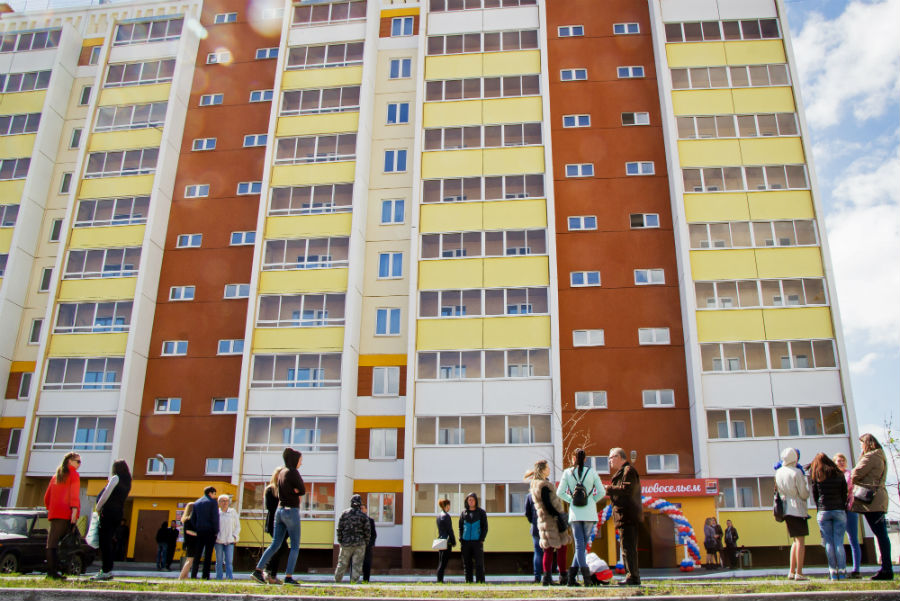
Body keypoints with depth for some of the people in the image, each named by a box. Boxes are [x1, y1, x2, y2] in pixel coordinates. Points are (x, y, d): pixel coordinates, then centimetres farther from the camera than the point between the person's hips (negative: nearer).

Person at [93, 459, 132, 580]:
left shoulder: (116, 478, -6)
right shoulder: (127, 482, 16)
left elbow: (106, 495, -9)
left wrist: (98, 508, 1)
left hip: (109, 511, -8)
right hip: (119, 513, 8)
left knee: (105, 541, -7)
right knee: (110, 541, 12)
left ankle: (105, 571, -9)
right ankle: (108, 569, 14)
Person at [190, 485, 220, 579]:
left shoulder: (196, 503, 14)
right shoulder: (213, 502, -4)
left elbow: (193, 518, 13)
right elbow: (215, 518, -9)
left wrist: (195, 531, 14)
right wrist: (216, 531, -4)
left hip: (199, 531, 5)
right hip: (210, 531, -5)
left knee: (197, 555, 7)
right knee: (208, 555, -2)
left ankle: (193, 575, 2)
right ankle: (205, 576, -5)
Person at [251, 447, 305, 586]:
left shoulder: (281, 472, 13)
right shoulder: (292, 472, -13)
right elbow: (303, 490, -7)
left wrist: (295, 492, 2)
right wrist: (296, 492, 9)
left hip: (280, 510, 8)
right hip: (291, 511, -8)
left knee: (275, 544, 12)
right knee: (295, 546, 0)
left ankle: (258, 570, 7)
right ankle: (288, 577, -3)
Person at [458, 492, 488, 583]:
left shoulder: (481, 512, 4)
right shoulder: (463, 513, 10)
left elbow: (485, 527, 3)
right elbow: (460, 527, 11)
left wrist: (481, 540, -7)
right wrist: (461, 540, 2)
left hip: (477, 541, -2)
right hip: (466, 542, 2)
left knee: (479, 564, -4)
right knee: (467, 564, 6)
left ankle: (480, 582, 0)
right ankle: (468, 582, 13)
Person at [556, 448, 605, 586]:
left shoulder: (567, 473, 1)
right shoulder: (592, 472, 0)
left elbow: (560, 492, -1)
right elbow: (602, 492, -2)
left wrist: (571, 500, 10)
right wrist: (592, 500, 11)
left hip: (575, 513, 0)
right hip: (589, 513, 0)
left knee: (579, 544, 2)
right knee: (583, 544, 9)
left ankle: (584, 569, -19)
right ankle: (571, 575, 3)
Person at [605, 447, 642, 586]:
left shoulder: (628, 470, -7)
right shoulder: (623, 471, 24)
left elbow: (627, 489, -20)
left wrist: (609, 489, -11)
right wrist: (611, 493, 14)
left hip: (628, 516, -11)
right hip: (627, 516, 11)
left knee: (628, 547, -10)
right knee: (629, 547, 11)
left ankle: (633, 577, -10)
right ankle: (633, 576, 14)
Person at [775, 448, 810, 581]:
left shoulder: (778, 472, 8)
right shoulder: (797, 472, -12)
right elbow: (804, 494, -9)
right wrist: (807, 482, 7)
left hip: (786, 509, 7)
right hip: (797, 509, -7)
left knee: (796, 541, 16)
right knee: (801, 541, -4)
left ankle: (792, 572, 14)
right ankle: (799, 573, -6)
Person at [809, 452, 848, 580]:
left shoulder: (815, 475, 4)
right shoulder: (838, 474, 7)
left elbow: (815, 494, 5)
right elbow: (845, 492, 7)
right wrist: (842, 506, 15)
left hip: (823, 511, -1)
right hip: (839, 510, 1)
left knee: (829, 542, 2)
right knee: (839, 542, 1)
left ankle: (833, 572, 0)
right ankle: (842, 572, -3)